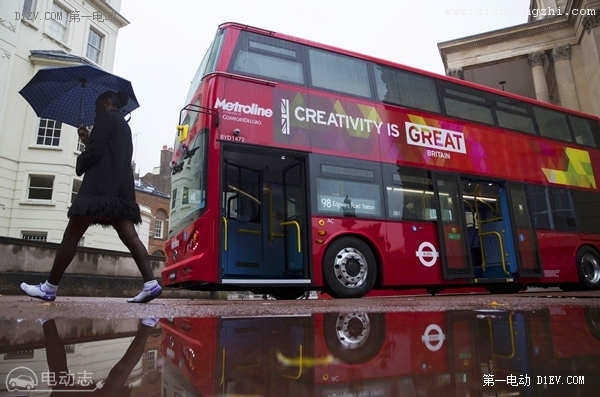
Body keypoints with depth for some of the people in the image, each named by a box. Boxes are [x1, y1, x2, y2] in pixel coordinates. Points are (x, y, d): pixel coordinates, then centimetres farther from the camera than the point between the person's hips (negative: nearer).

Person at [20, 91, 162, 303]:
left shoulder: (105, 116, 2)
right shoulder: (124, 126, 27)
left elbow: (96, 151, -9)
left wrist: (80, 164, 8)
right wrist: (87, 141, 25)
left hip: (100, 186, -8)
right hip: (121, 188, 8)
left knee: (72, 234, -1)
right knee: (130, 236, -4)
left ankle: (49, 287, 6)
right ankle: (150, 283, -14)